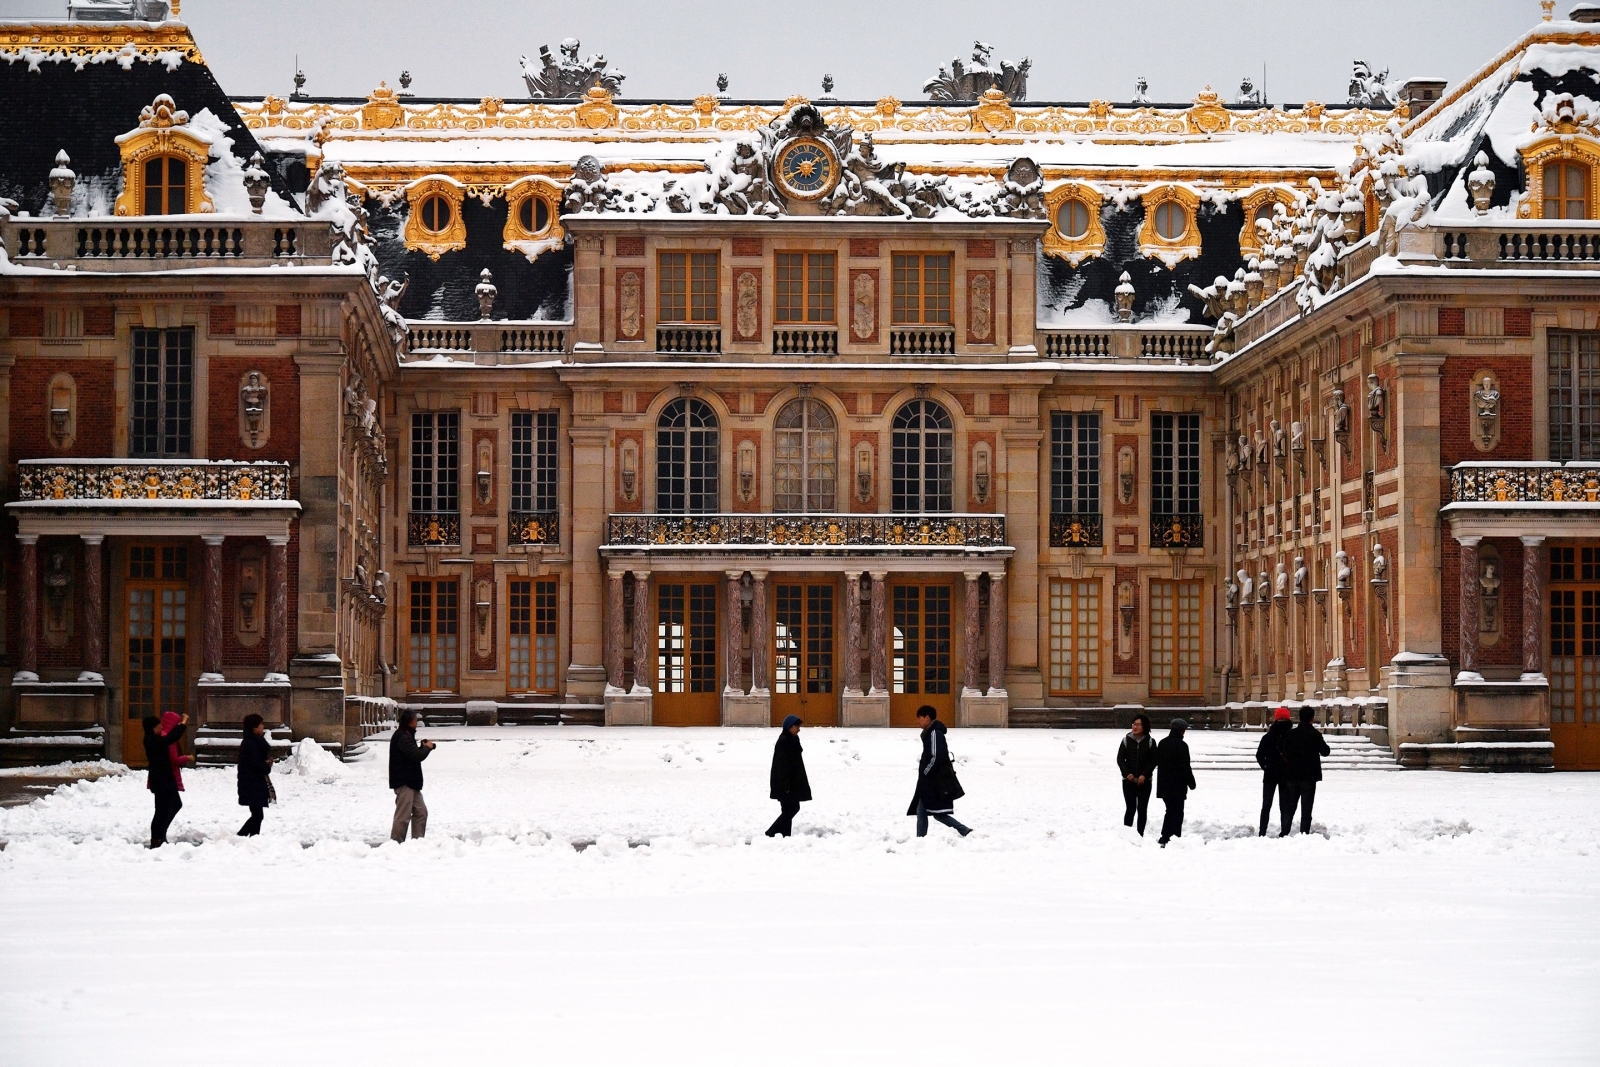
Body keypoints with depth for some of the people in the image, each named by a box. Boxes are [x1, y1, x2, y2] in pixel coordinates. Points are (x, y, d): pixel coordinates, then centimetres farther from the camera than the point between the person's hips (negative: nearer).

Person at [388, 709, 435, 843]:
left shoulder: (406, 735, 17)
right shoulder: (403, 737, -16)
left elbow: (413, 754, 22)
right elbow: (416, 755, -24)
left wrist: (423, 747, 5)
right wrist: (426, 747, -6)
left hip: (411, 782, 11)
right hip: (404, 782, -11)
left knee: (421, 812, 14)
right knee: (403, 815, -9)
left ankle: (418, 841, 18)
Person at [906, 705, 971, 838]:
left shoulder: (935, 733, -15)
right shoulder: (929, 733, 15)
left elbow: (936, 758, -22)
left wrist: (924, 773, -14)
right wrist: (923, 774, 15)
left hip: (937, 782, -10)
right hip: (930, 782, 10)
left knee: (938, 813, -8)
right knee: (921, 812, 7)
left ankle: (966, 832, -4)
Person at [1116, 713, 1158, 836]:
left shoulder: (1150, 742, 0)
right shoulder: (1127, 740, 1)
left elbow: (1153, 761, 0)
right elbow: (1120, 758, 2)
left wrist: (1144, 775, -12)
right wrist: (1127, 773, -11)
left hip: (1144, 781, 1)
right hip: (1129, 780, -1)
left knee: (1142, 809, 5)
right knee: (1131, 808, -6)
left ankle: (1140, 835, 11)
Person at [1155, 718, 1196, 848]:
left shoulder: (1162, 743, 9)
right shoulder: (1181, 745, -16)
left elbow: (1157, 762, 17)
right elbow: (1186, 767, -15)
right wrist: (1191, 783, -4)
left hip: (1163, 785, 7)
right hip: (1177, 786, -7)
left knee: (1170, 811, 17)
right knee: (1177, 812, -2)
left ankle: (1164, 838, 15)